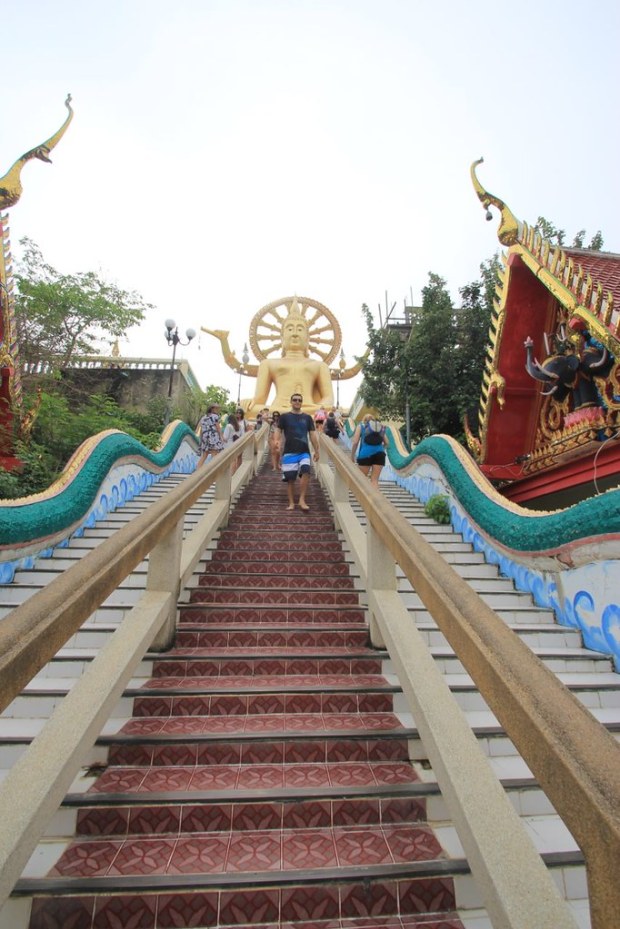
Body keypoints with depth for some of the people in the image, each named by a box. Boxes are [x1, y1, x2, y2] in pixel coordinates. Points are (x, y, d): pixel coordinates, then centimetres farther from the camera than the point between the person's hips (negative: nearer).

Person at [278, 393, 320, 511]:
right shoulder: (284, 416, 6)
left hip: (304, 452, 1)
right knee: (290, 478, 0)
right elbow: (280, 433, 5)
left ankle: (302, 500, -11)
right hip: (289, 452, -1)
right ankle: (291, 503, 12)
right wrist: (279, 448, -9)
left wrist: (317, 450, 10)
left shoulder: (307, 417, 11)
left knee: (306, 472, -21)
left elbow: (312, 435, 13)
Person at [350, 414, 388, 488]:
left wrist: (352, 456, 9)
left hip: (366, 454, -3)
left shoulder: (361, 425, 12)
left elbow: (355, 442, 1)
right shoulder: (380, 426, 21)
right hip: (379, 453, 3)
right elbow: (386, 443, 17)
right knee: (375, 480, 5)